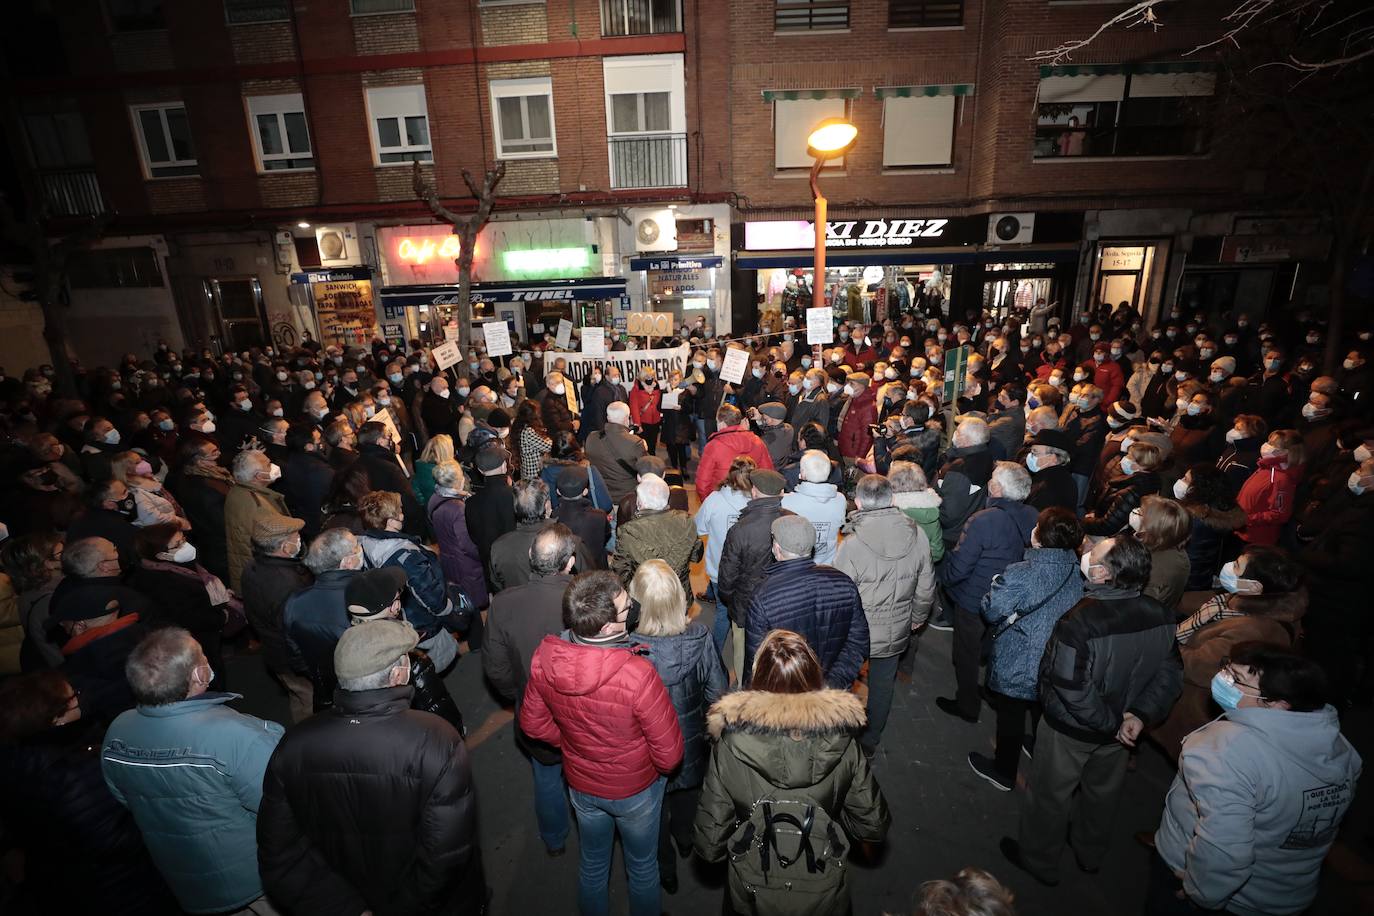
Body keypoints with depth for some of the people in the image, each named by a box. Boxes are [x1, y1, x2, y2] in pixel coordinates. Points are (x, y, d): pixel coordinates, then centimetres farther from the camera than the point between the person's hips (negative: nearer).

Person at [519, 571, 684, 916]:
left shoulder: (544, 658, -25)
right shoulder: (637, 674, -39)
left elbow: (532, 724, -6)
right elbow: (669, 755, -26)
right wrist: (660, 768, -4)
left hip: (581, 784, 4)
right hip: (635, 789, -3)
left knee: (592, 863, 31)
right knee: (642, 868, 27)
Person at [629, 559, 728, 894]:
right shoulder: (699, 638, -29)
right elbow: (718, 694, -16)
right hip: (692, 742, 2)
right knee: (688, 792, 34)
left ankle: (665, 871, 52)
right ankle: (686, 838, 63)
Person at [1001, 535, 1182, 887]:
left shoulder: (1079, 623, -36)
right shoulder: (1160, 616, -16)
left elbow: (1073, 691, -31)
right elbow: (1170, 673, -5)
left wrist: (1110, 724, -14)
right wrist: (1141, 714, -7)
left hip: (1071, 730, -6)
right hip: (1118, 730, 6)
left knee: (1050, 795, 19)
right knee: (1102, 791, 30)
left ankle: (1039, 861, 42)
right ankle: (1090, 855, 54)